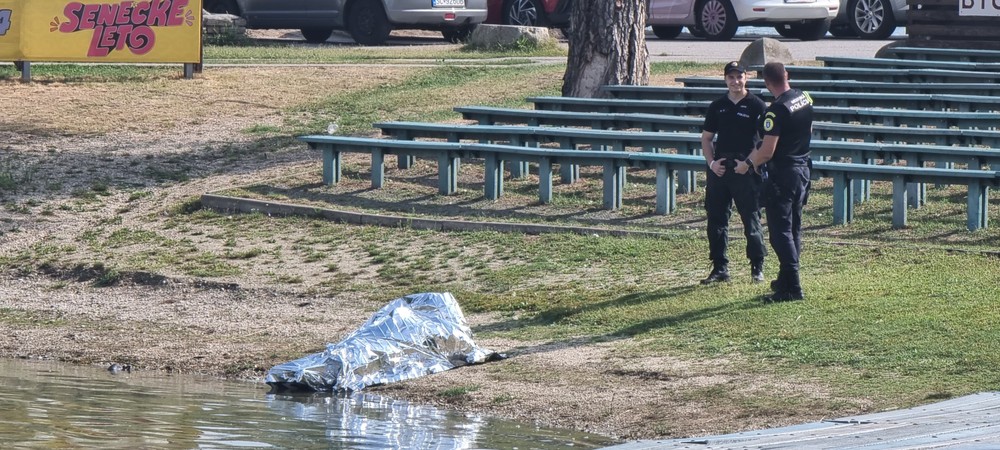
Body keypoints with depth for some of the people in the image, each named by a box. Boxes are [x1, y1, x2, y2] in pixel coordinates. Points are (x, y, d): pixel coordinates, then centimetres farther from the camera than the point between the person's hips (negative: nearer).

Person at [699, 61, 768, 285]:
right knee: (716, 220, 6)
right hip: (719, 169, 5)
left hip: (746, 170, -5)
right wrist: (711, 162, 1)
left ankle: (757, 267, 8)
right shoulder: (718, 106, 11)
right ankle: (720, 268, 14)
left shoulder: (757, 106, -2)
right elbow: (706, 137, 16)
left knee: (751, 220, -1)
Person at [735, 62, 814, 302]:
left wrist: (747, 164, -3)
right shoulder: (805, 99, 4)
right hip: (803, 168, 9)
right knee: (793, 227, 17)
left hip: (782, 174, -9)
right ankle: (786, 280, 27)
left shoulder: (777, 110, -22)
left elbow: (767, 151, -22)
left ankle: (791, 288, -7)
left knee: (780, 231, -4)